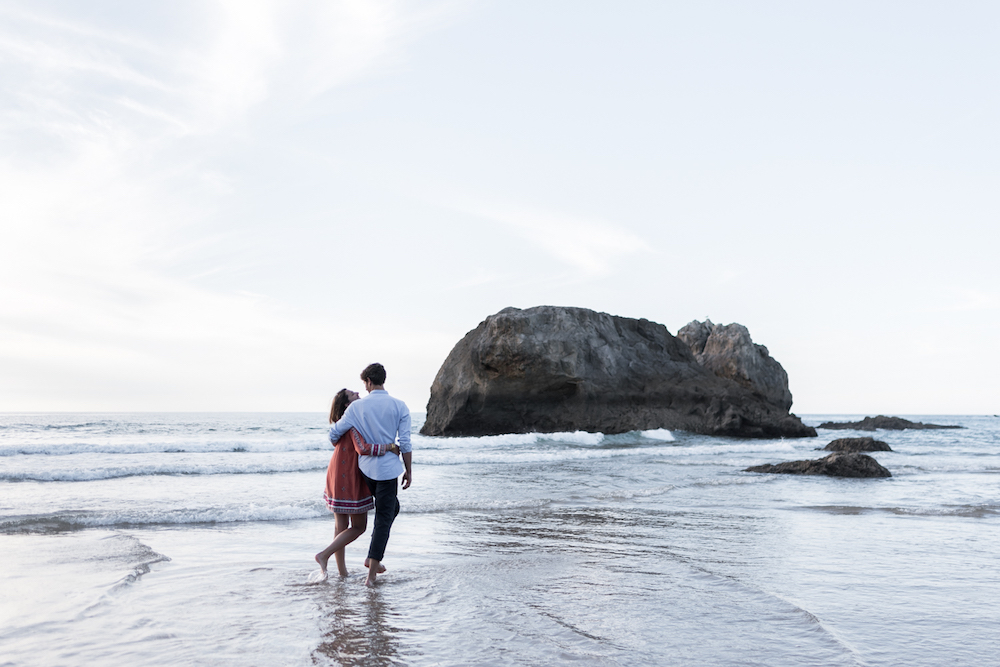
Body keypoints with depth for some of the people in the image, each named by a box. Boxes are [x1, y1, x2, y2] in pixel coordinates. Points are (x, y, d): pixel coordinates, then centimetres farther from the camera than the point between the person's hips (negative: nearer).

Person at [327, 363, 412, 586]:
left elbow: (334, 433, 1)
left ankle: (373, 556, 26)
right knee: (384, 517, 3)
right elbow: (405, 442, -7)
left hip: (366, 467, 3)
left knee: (391, 507, 27)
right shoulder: (399, 406, -5)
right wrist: (409, 470, 2)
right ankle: (371, 573, 1)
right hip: (388, 467, -3)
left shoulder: (357, 406, -3)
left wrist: (339, 446, 25)